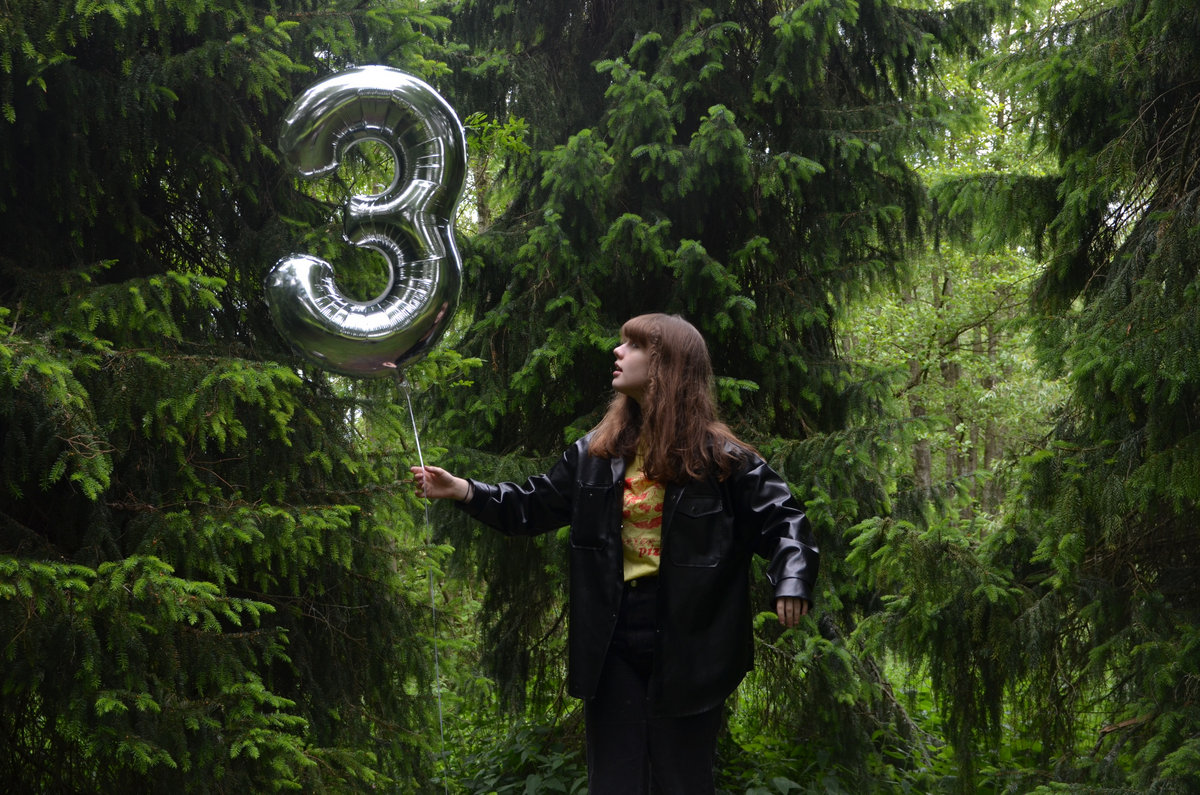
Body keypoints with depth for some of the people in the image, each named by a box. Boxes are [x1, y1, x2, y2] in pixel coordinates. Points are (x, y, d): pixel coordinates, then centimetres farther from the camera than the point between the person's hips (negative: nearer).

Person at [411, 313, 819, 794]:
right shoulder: (595, 454, 7)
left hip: (686, 644, -4)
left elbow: (782, 520, -5)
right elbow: (532, 508, 14)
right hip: (612, 640, 4)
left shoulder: (721, 459, -6)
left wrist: (791, 582, -22)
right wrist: (461, 490, 3)